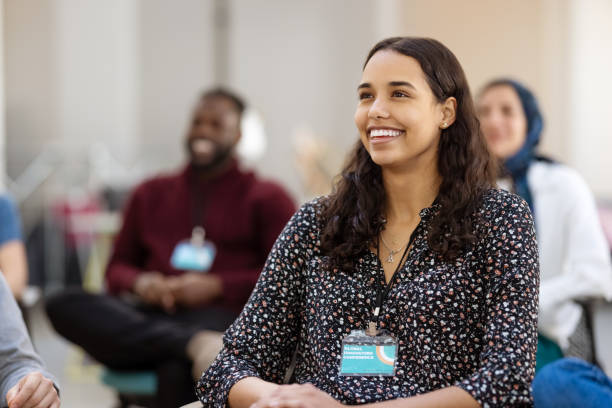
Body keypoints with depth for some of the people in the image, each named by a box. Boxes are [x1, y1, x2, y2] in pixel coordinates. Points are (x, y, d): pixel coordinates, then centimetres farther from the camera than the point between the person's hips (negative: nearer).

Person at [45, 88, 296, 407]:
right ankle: (195, 344, -41)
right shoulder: (151, 194, 27)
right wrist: (138, 283, 2)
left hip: (218, 313, -4)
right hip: (150, 318, 5)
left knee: (177, 369, -42)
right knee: (63, 304, -28)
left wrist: (216, 286, -7)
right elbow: (117, 267, 27)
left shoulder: (266, 198, 16)